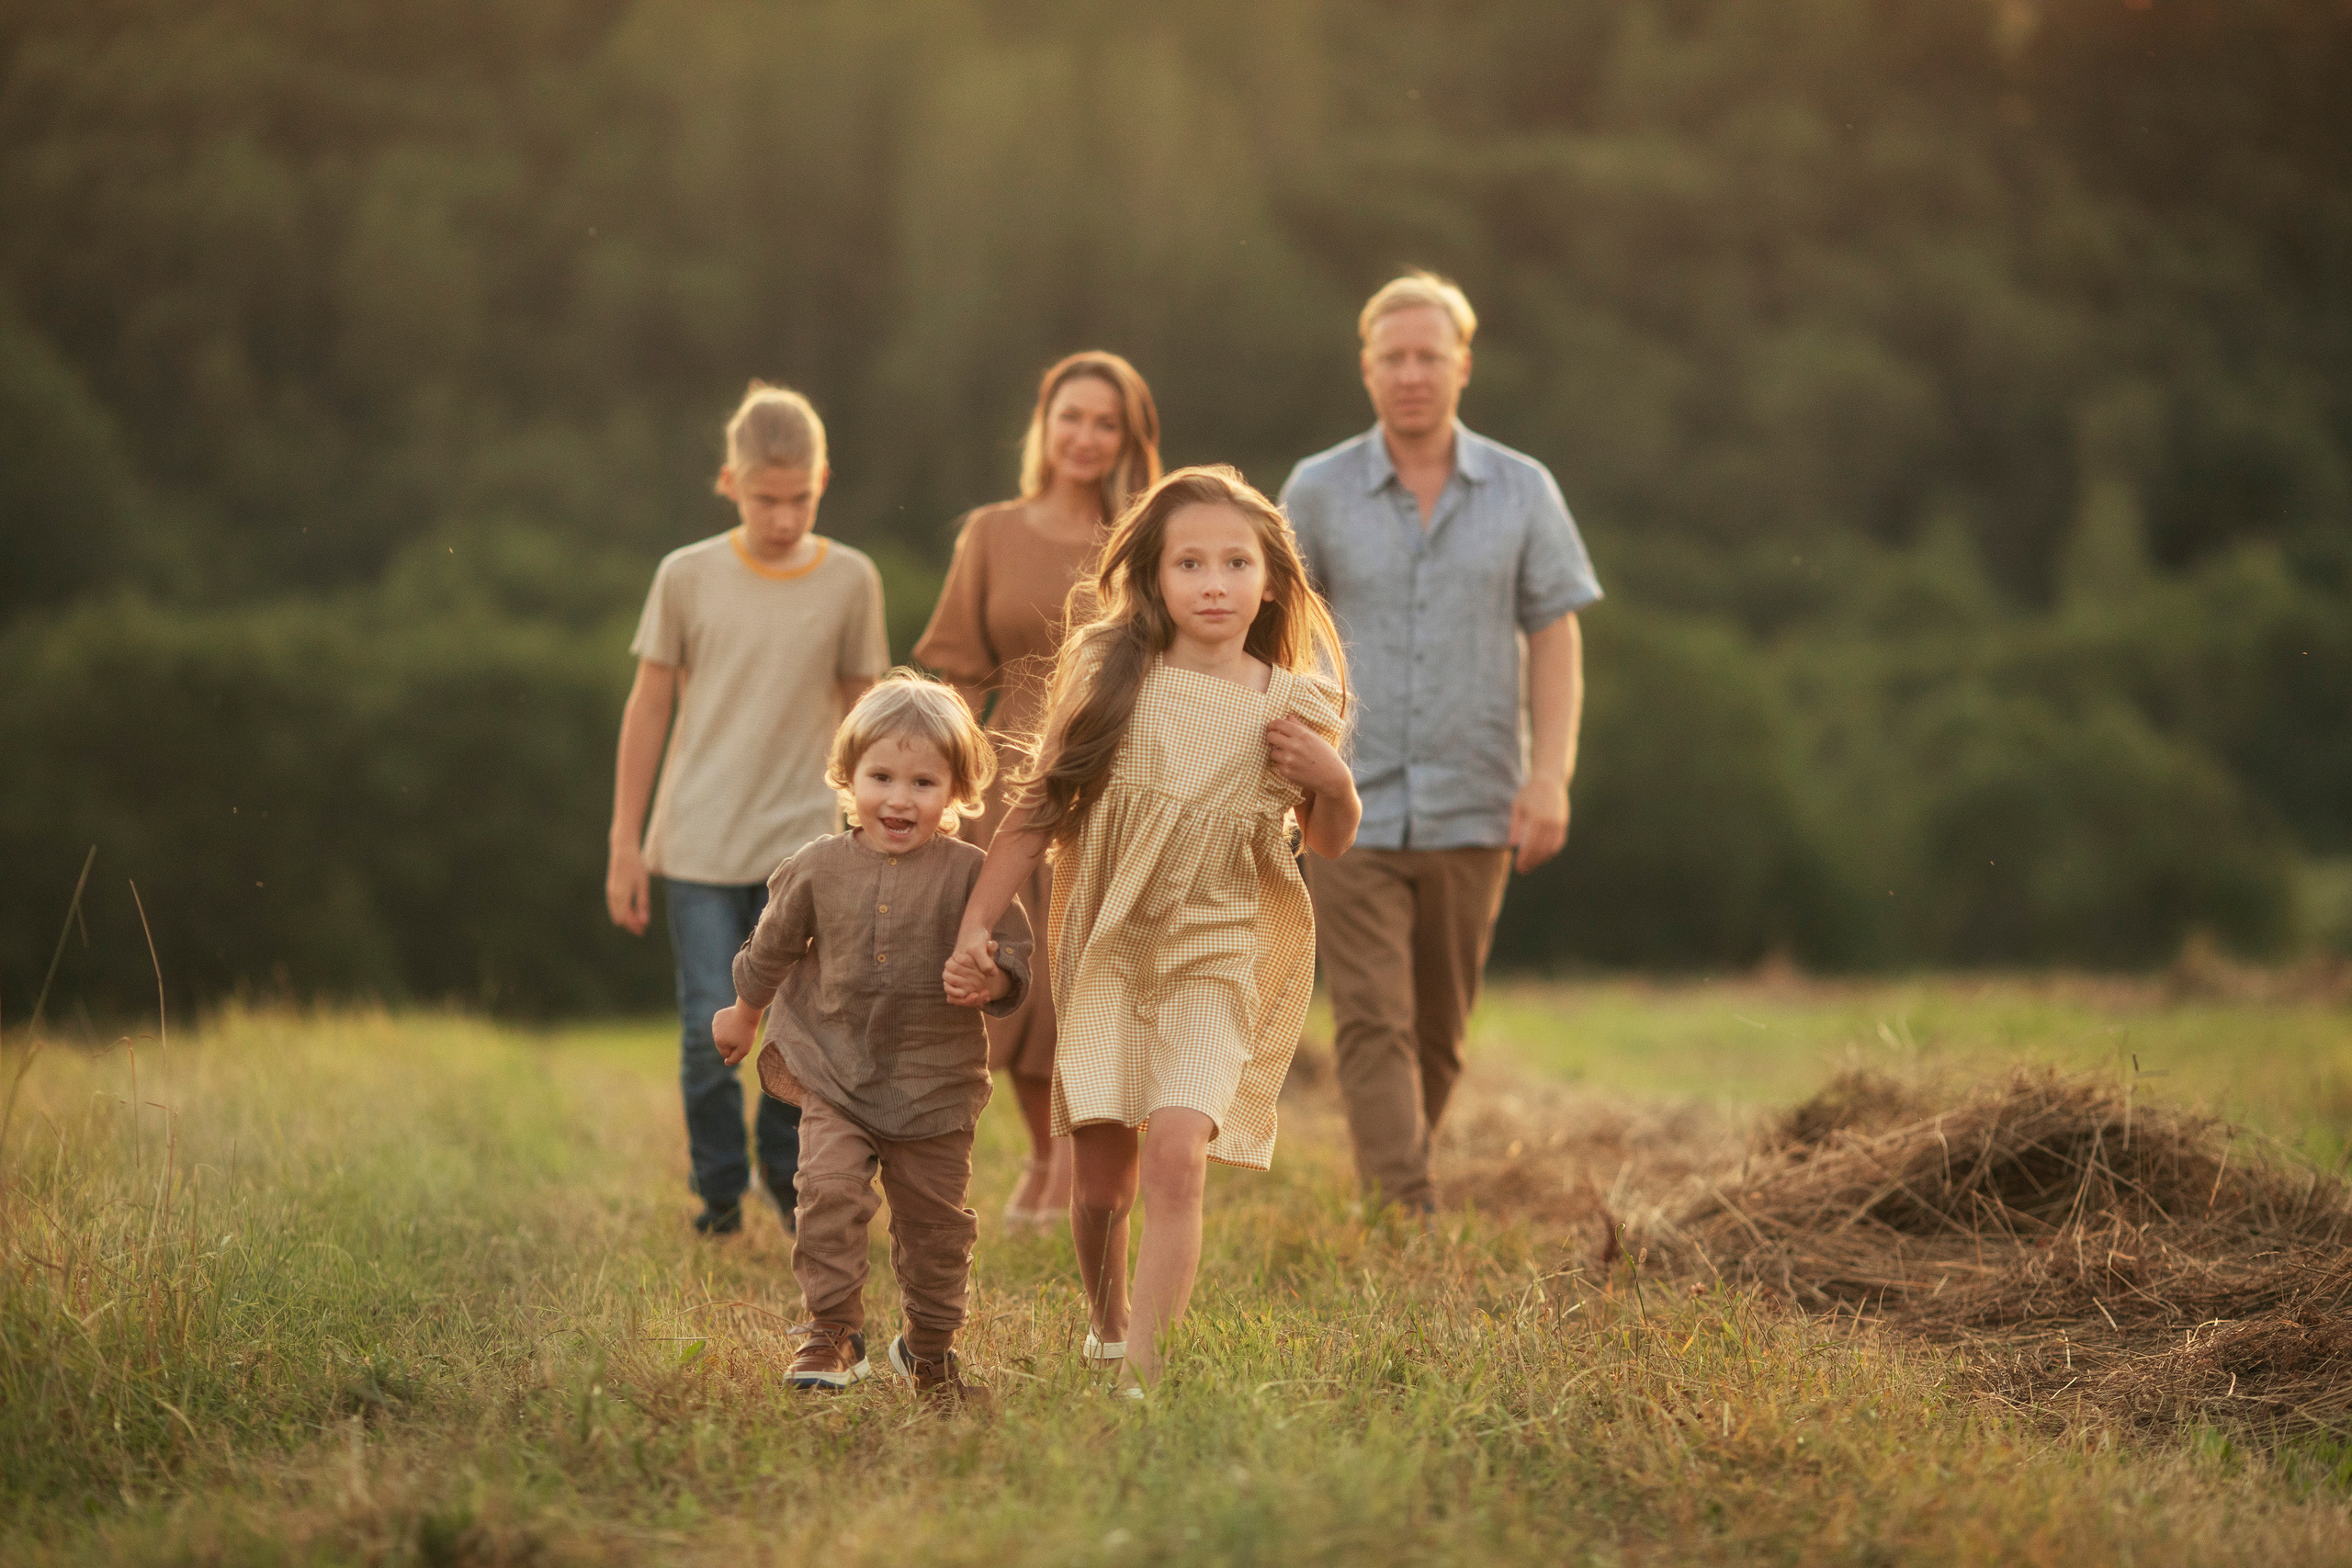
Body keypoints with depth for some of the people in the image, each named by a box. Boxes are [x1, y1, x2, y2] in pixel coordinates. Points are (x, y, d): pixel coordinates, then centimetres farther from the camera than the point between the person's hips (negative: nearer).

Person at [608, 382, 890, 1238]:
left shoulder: (851, 581, 1)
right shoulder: (688, 577, -2)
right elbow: (649, 709, 4)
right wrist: (625, 843, 3)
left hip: (805, 843, 1)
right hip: (700, 841, -1)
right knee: (710, 1029, -3)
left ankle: (789, 1177, 19)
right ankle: (718, 1190, 16)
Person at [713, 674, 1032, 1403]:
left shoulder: (969, 873, -7)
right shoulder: (819, 869, -1)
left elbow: (1014, 953, -5)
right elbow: (772, 948, 15)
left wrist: (991, 978, -28)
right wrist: (744, 1014, 28)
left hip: (934, 1083, 0)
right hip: (834, 1072, 0)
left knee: (934, 1218, 8)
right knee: (830, 1191, -18)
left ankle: (930, 1343, 28)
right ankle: (833, 1335, -7)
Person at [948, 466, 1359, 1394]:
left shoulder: (1292, 706, -2)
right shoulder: (1114, 675, -4)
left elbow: (1330, 844, 12)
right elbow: (1039, 806, 3)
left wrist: (1332, 782, -10)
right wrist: (975, 925, -1)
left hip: (1214, 958, -1)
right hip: (1105, 951, 1)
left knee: (1176, 1152, -20)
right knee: (1100, 1182, 3)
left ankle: (1144, 1379, -18)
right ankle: (1104, 1332, 32)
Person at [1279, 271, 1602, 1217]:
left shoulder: (1523, 491, 3)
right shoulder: (1319, 491, 1)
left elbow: (1555, 639, 2)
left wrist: (1551, 776, -9)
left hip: (1473, 811, 2)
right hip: (1352, 810, -2)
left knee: (1439, 1033, 11)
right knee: (1374, 1026, -11)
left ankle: (1382, 1189, 29)